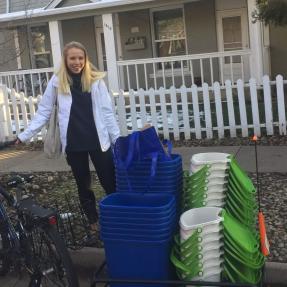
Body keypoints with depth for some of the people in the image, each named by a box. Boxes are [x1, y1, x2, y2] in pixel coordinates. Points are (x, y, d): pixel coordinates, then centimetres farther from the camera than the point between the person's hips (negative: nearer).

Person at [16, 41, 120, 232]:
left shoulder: (95, 80, -2)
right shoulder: (57, 82, -1)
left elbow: (107, 112, 1)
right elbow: (44, 112, 3)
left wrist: (117, 138, -1)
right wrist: (25, 135, -2)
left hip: (98, 140, -1)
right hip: (73, 143, 1)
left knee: (110, 183, 0)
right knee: (83, 185, 15)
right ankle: (94, 222, 31)